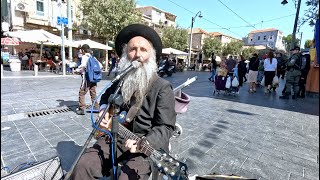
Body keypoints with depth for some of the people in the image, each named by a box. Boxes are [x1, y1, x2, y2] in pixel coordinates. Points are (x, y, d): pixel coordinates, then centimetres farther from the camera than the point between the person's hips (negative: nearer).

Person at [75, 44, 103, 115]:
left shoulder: (85, 56, -5)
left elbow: (83, 65, -22)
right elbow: (100, 66, 13)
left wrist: (77, 70, -8)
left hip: (87, 77, -7)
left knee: (81, 93, 2)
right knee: (93, 93, 14)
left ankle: (81, 109, 2)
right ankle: (96, 107, 18)